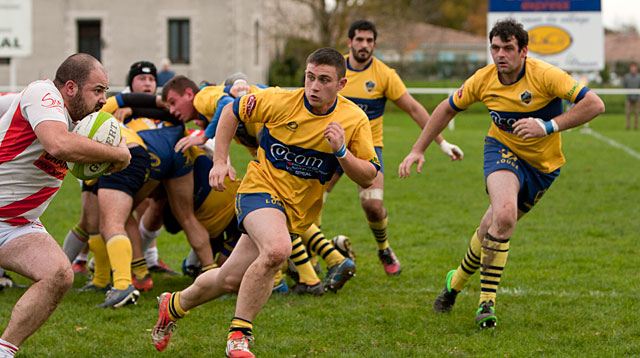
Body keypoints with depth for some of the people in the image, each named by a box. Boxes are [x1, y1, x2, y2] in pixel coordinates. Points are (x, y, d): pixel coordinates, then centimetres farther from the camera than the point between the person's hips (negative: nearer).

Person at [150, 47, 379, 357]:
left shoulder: (355, 120, -8)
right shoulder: (281, 101, -12)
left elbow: (368, 177, -6)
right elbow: (232, 111, 4)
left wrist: (341, 151, -23)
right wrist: (220, 161, -2)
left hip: (298, 212, 3)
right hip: (261, 189, -3)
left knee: (230, 279, 4)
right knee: (277, 249, -34)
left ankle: (174, 305, 33)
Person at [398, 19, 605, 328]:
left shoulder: (544, 75, -23)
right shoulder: (483, 80, -12)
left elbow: (594, 104, -28)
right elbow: (448, 108, 5)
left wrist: (548, 126, -35)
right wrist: (418, 150, 4)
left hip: (543, 163, 0)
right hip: (503, 149, 0)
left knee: (495, 228, 4)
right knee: (504, 213, -29)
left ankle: (457, 281, 34)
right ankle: (487, 301, -19)